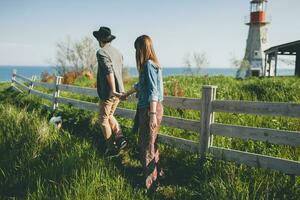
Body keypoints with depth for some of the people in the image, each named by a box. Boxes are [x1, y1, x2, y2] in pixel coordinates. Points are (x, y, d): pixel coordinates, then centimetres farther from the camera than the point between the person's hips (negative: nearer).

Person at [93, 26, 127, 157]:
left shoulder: (101, 52, -11)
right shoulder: (118, 52, 13)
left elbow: (109, 71, -23)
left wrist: (113, 90, -26)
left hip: (108, 92, -7)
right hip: (119, 90, 8)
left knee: (104, 119, 6)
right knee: (110, 116, 22)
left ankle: (111, 148, 10)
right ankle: (120, 139, 9)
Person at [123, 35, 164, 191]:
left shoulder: (149, 64, -15)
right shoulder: (150, 64, 14)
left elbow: (153, 91, -21)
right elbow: (141, 85, 29)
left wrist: (153, 115, -25)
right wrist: (127, 93, 43)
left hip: (150, 109, -9)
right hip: (146, 108, 9)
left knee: (147, 145, 0)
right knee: (149, 143, 20)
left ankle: (150, 183, 11)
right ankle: (156, 173, 36)